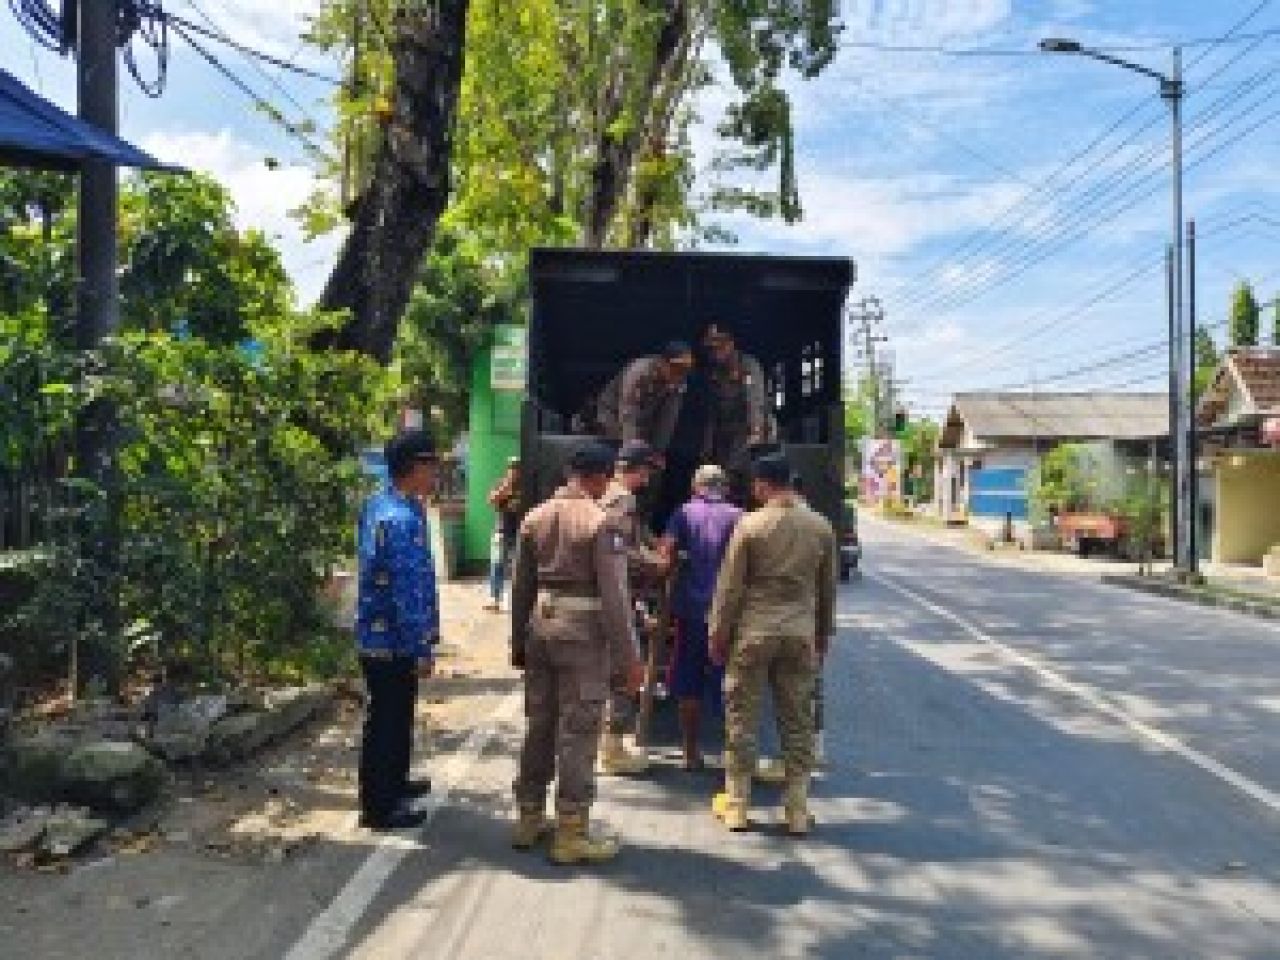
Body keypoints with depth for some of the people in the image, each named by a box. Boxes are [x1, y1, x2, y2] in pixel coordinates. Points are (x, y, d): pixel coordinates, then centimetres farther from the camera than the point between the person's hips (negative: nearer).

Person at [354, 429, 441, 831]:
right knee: (387, 721, 4)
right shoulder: (402, 520, -25)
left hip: (377, 634, 10)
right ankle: (379, 807, 18)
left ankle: (394, 782, 41)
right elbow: (407, 590, -24)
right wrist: (422, 647, -20)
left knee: (395, 715, 24)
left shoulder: (378, 504, 6)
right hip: (393, 640, -10)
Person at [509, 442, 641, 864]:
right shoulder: (600, 521, -11)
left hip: (541, 623, 6)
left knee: (538, 726, 16)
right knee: (577, 732, 1)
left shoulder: (535, 517, 8)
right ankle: (571, 834, 9)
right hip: (583, 630, -6)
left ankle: (529, 819, 27)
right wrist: (626, 657, -10)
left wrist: (519, 643, 19)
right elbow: (613, 595, -14)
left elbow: (521, 586, 11)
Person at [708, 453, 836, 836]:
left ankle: (736, 806, 16)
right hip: (801, 634, 3)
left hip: (753, 631, -3)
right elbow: (828, 589, 9)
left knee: (742, 718, 8)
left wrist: (718, 635, 3)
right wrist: (823, 636, 19)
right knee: (798, 721, 10)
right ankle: (798, 811, 17)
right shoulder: (820, 526, 2)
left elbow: (729, 587, -6)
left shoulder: (750, 525, -9)